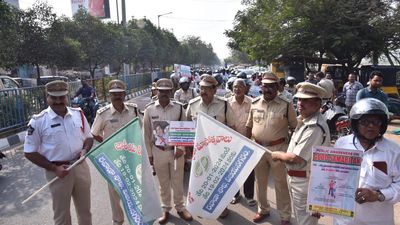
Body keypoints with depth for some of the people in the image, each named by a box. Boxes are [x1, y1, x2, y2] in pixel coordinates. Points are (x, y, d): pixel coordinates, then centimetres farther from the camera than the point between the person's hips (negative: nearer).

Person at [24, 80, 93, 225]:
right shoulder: (38, 121, -10)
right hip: (58, 171, -3)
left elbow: (89, 137, 11)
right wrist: (54, 168, -15)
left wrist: (85, 150, -11)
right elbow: (30, 152, -7)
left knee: (85, 210, 20)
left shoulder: (78, 114, 1)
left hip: (81, 167, 3)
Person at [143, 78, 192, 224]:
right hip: (158, 152, 1)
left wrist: (181, 148, -11)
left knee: (177, 181, 13)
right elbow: (146, 133, 0)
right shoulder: (149, 109, -5)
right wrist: (149, 154, 1)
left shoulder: (179, 108, -6)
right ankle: (165, 209, 33)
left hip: (176, 150, 0)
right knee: (163, 183, 15)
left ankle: (180, 208, 33)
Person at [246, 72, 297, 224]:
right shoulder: (254, 103, 0)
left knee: (281, 184, 9)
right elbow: (249, 126, 9)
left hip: (278, 148, -3)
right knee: (260, 182, 18)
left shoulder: (286, 105, -9)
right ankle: (263, 210, 39)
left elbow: (295, 127, -3)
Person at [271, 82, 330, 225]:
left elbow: (296, 158, -28)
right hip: (296, 178, 10)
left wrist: (278, 155, -12)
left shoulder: (315, 127, -29)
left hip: (305, 181, -10)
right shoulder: (305, 119, 5)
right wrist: (283, 155, 3)